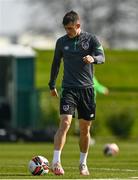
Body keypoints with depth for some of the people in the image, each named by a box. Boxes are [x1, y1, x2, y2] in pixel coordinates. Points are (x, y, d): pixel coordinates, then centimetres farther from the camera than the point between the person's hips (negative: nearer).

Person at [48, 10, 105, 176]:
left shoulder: (91, 39, 1)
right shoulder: (61, 42, 7)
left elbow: (102, 57, -12)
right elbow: (56, 63, 19)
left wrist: (93, 58, -35)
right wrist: (52, 85, 22)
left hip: (87, 89, 0)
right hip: (69, 89, 0)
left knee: (85, 129, 7)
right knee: (65, 123, -18)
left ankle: (83, 163, 22)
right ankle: (56, 162, -23)